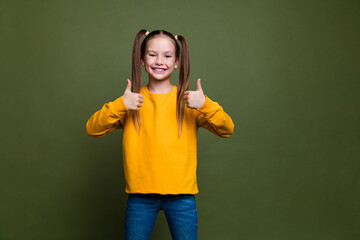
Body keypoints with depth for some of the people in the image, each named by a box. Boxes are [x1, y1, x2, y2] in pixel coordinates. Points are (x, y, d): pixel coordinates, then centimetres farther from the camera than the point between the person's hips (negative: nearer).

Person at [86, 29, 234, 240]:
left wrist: (205, 105, -22)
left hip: (181, 195, 0)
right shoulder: (131, 101, 4)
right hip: (140, 195, 1)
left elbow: (227, 130, -6)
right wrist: (119, 105, -17)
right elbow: (92, 129, -3)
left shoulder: (187, 100, 1)